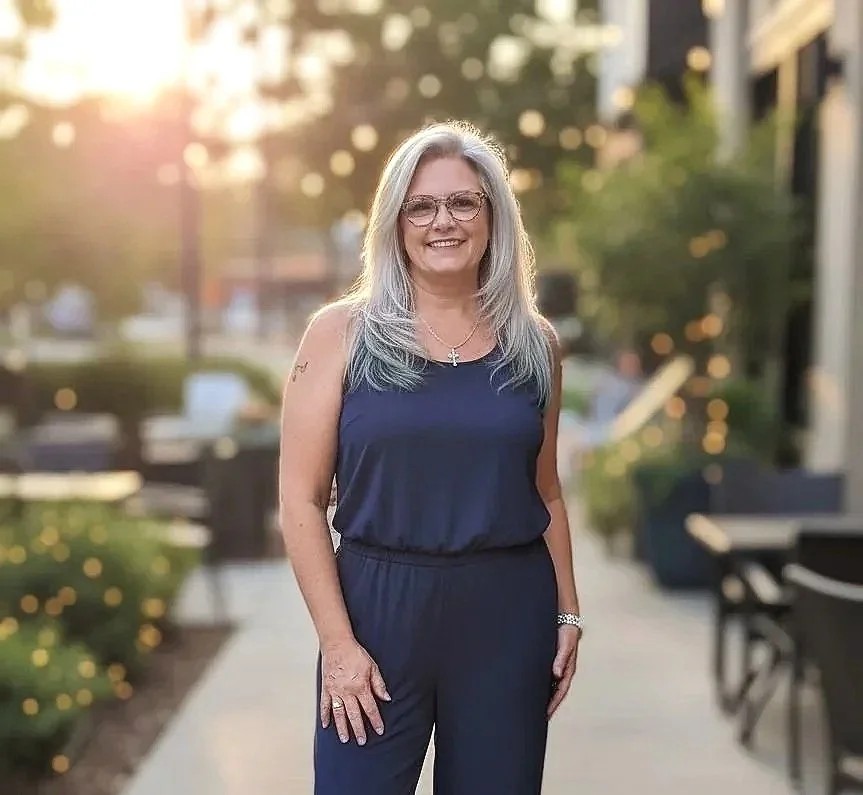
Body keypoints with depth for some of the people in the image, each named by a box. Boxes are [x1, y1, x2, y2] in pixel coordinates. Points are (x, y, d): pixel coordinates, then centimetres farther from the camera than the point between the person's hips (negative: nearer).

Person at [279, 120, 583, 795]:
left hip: (508, 612, 2)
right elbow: (302, 497, -5)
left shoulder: (533, 343, 6)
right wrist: (337, 641, -10)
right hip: (378, 603, -2)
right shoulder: (343, 333, -2)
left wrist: (568, 613, 9)